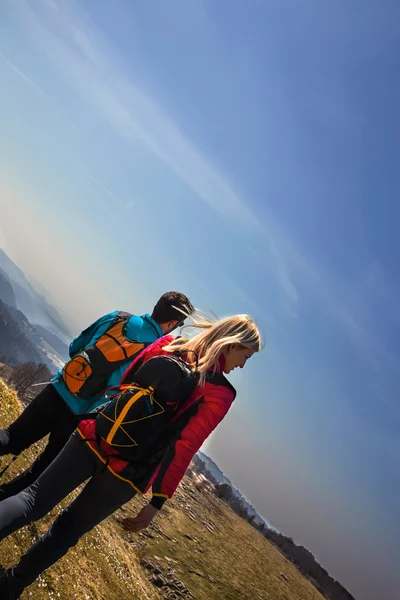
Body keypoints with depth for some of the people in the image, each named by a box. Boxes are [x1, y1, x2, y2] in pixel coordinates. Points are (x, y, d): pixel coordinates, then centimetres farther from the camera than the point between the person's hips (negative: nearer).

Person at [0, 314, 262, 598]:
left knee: (33, 501, 13)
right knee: (68, 529, 19)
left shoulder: (168, 344, 1)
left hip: (94, 438, 3)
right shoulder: (219, 393, -12)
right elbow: (183, 448, -16)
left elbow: (120, 383, 7)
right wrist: (157, 502, -10)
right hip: (125, 474, -3)